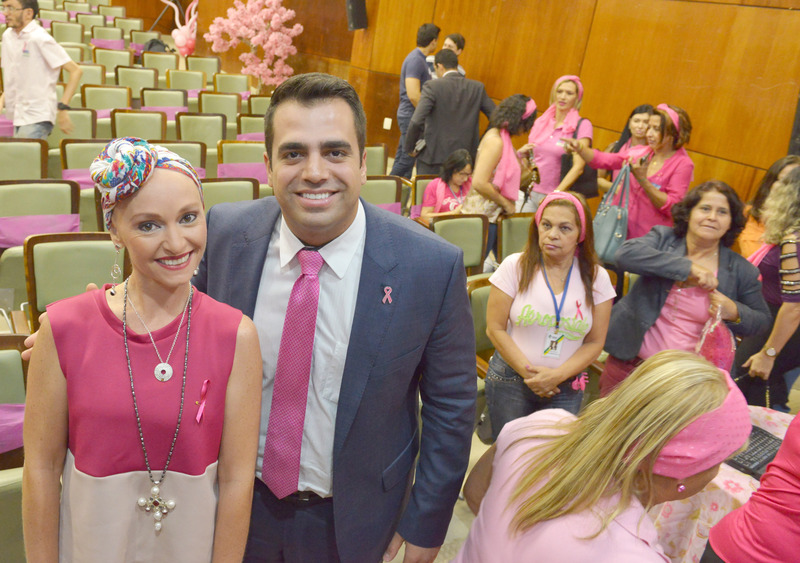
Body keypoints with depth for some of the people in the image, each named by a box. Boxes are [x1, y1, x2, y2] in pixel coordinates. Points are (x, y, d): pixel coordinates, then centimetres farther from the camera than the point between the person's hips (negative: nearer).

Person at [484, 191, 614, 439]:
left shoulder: (596, 277, -2)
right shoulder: (515, 266, -7)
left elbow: (595, 342, -1)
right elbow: (495, 328, -6)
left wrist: (558, 375, -14)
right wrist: (529, 373, -12)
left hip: (565, 387, 2)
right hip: (510, 378, -1)